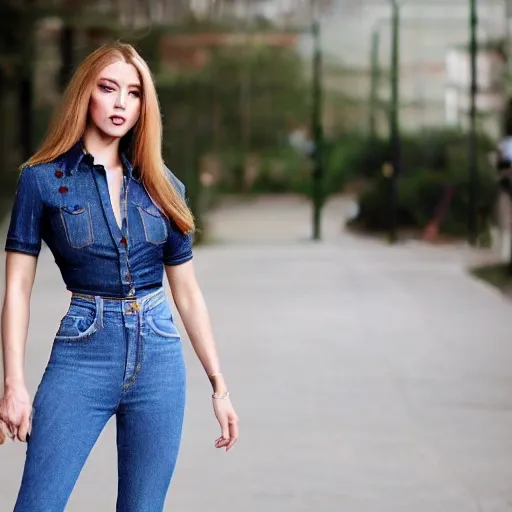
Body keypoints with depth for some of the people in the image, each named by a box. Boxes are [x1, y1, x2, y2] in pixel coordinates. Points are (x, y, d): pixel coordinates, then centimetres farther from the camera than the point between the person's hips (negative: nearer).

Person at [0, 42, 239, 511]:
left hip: (158, 355, 3)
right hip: (82, 354, -3)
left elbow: (188, 292, 12)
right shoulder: (43, 178, -1)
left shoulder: (163, 186, 8)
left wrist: (219, 384, 10)